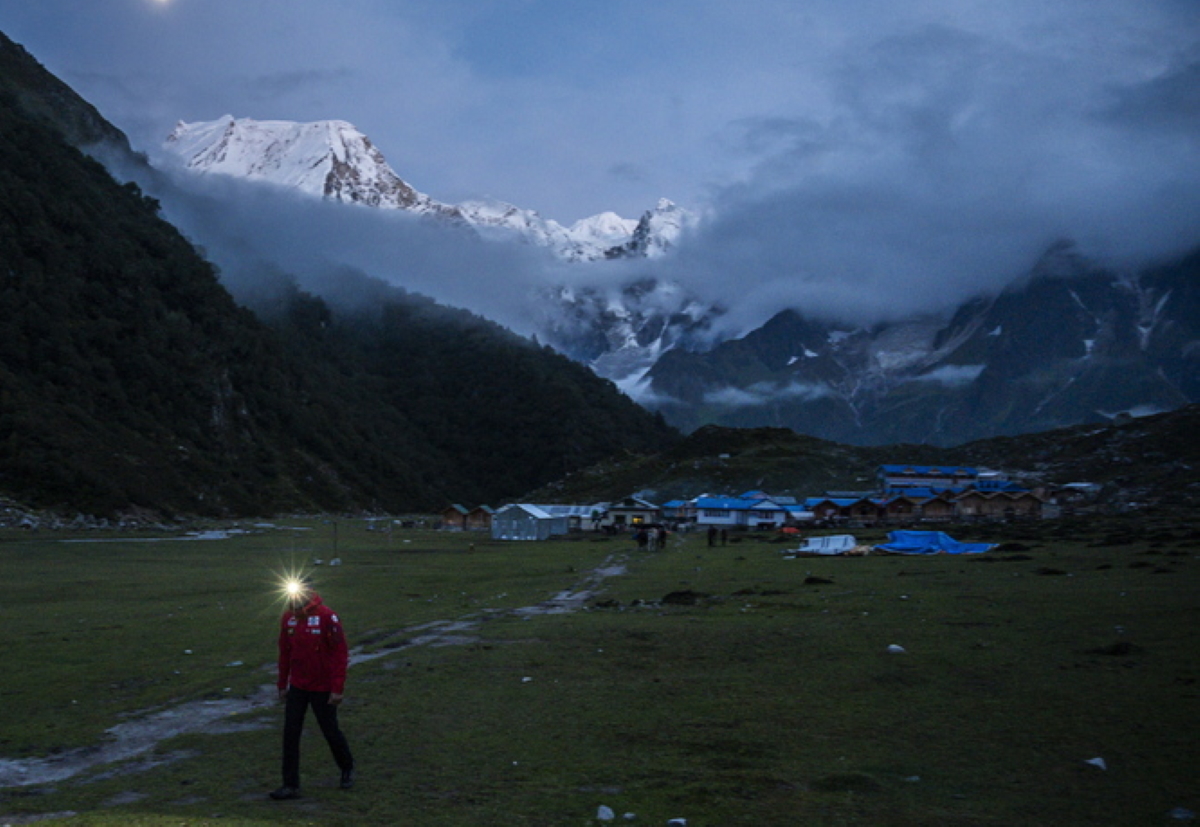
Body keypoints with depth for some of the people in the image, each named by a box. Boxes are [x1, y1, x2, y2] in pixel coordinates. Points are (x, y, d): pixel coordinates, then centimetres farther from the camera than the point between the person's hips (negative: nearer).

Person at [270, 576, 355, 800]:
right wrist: (282, 685, 12)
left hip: (322, 688, -5)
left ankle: (347, 768, 35)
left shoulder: (327, 617, -16)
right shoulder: (288, 618, 1)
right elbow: (285, 653, 11)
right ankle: (291, 785, 6)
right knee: (290, 734, -1)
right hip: (297, 687, 5)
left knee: (330, 731, 9)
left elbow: (340, 654, -15)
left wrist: (338, 689, -17)